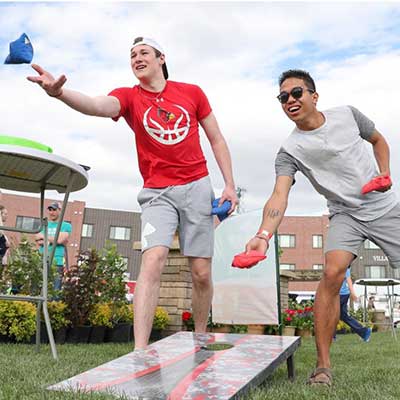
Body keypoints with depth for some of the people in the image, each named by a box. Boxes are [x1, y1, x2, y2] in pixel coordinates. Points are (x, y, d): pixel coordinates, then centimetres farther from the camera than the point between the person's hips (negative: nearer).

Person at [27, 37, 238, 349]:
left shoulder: (192, 92, 5)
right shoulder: (129, 97, 2)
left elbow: (217, 140, 10)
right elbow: (98, 106, -22)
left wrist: (230, 185, 3)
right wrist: (60, 92, -43)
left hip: (197, 187, 1)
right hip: (157, 192, -1)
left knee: (202, 273, 2)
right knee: (153, 259, -22)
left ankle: (200, 339, 24)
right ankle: (140, 353, -18)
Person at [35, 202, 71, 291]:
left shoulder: (66, 226, 9)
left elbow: (60, 240, -6)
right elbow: (39, 242, 7)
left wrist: (44, 237, 4)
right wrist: (53, 240, -5)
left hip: (57, 263, -3)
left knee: (56, 290, -9)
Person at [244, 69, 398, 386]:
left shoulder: (347, 115, -2)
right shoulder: (290, 151, -11)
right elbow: (279, 196, -25)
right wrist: (264, 235, -42)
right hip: (346, 215, -2)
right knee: (333, 272, -25)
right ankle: (323, 366, -15)